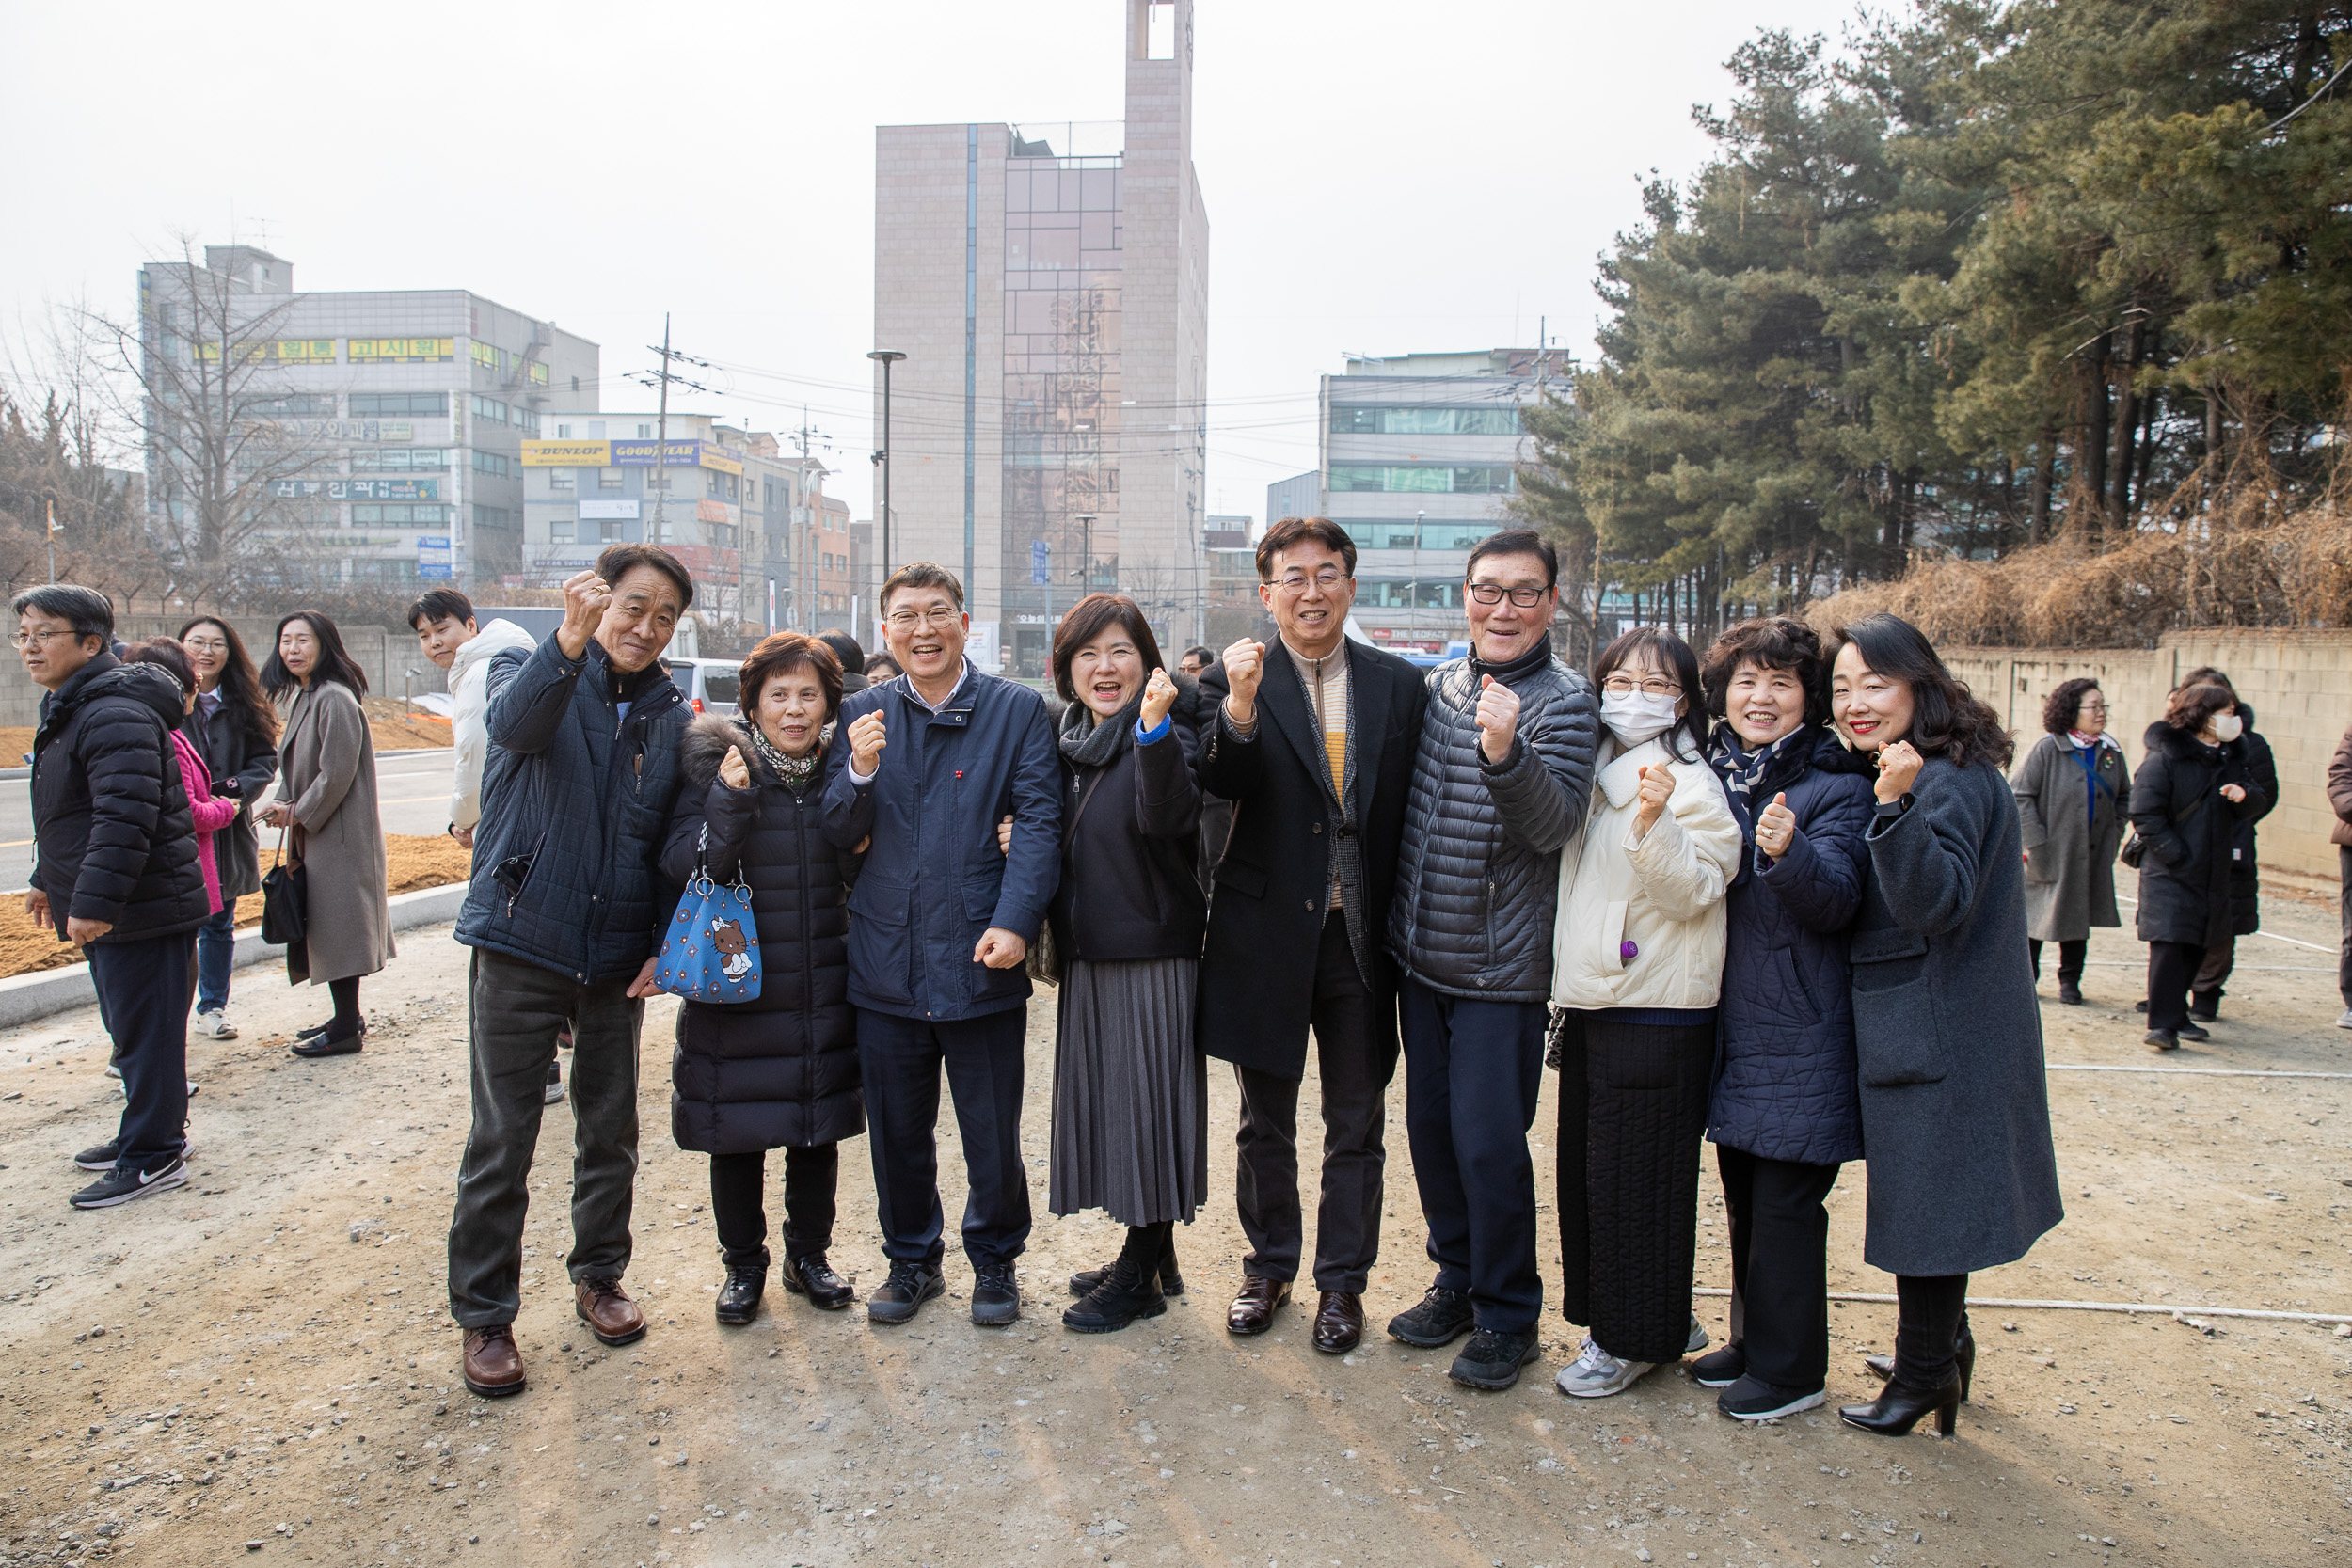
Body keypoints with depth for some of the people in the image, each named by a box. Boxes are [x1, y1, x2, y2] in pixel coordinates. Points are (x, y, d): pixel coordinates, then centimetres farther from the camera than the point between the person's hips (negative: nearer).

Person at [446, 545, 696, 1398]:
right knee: (501, 1140, 3)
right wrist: (569, 643, -45)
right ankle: (485, 1316, 18)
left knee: (610, 1130, 14)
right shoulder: (533, 669, -3)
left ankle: (598, 1276, 33)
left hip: (617, 956, 3)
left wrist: (663, 944, -1)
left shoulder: (672, 715, 5)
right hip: (521, 944, -3)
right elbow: (516, 724, -28)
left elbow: (676, 841, 9)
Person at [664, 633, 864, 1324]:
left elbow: (862, 874, -1)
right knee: (737, 1135, 9)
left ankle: (809, 1255, 32)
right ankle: (743, 1264, 29)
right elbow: (683, 870, -13)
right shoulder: (714, 763, -7)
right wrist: (730, 799, -25)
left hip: (825, 987, 2)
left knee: (820, 1129, 13)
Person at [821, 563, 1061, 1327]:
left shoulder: (1018, 709, -1)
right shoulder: (864, 713, 7)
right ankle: (911, 1260, 35)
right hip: (886, 963, 3)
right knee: (897, 1133, 15)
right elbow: (840, 833, 5)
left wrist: (1015, 922, -20)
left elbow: (1039, 822, -8)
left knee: (992, 1135, 10)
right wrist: (860, 772, -16)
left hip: (980, 961, -2)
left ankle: (995, 1261, 32)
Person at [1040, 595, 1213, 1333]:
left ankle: (1143, 1275, 16)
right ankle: (1150, 1257, 31)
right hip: (1090, 956, 8)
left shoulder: (1166, 733, -11)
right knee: (1112, 1101, 15)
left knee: (1147, 1102, 1)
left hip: (1155, 954, -8)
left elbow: (1167, 814, -31)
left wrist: (1155, 729, -45)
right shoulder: (1073, 742, 10)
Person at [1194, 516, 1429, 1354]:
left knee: (1356, 1126, 13)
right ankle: (1269, 1266, 35)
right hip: (1266, 932, -1)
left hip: (1362, 936, 1)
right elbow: (1220, 785, -20)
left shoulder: (1401, 684, 2)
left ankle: (1343, 1279, 30)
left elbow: (1417, 810, 3)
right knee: (1265, 1123, 15)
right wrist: (1238, 706, -38)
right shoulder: (1234, 681, -4)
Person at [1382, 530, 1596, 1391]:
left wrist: (1505, 753, -38)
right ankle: (1458, 1281, 33)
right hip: (1421, 955, 6)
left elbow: (1555, 825, -22)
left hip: (1501, 968, -6)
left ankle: (1508, 1316, 17)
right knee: (1430, 1130, 15)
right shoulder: (1436, 684, 6)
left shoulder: (1564, 700, -11)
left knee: (1489, 1144, -2)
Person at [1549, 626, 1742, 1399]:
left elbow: (1693, 891, -19)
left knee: (1633, 1175, 0)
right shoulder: (1597, 777, 13)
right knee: (1585, 1168, 14)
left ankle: (1634, 1338, 16)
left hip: (1656, 1016, -8)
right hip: (1590, 1006, 8)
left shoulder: (1691, 784, -9)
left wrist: (1655, 822, -30)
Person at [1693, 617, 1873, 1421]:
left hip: (1799, 1031, -6)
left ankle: (1789, 1369, 15)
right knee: (1744, 1195, 16)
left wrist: (1788, 851, -35)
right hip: (1733, 1017, 6)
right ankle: (1752, 1342, 31)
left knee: (1785, 1202, 1)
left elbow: (1837, 902, -16)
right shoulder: (1713, 775, 7)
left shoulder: (1836, 784, -9)